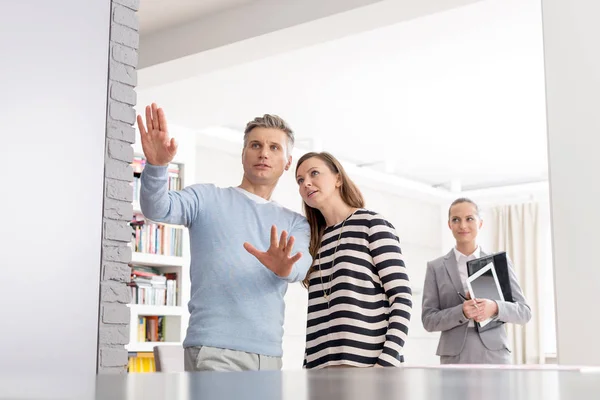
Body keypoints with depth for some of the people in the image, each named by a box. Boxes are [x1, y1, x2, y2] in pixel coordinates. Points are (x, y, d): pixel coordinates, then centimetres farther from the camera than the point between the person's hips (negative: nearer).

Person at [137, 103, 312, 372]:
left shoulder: (295, 223, 15)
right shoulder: (207, 198, 7)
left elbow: (302, 264, -5)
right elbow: (157, 209, -10)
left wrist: (285, 267, -29)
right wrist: (156, 165, -31)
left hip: (269, 353, 4)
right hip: (214, 349, -4)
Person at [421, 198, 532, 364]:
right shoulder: (436, 267, 6)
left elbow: (524, 312, 7)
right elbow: (428, 320, 2)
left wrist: (495, 308, -13)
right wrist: (461, 312, -15)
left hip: (494, 355, 1)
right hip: (454, 358, 0)